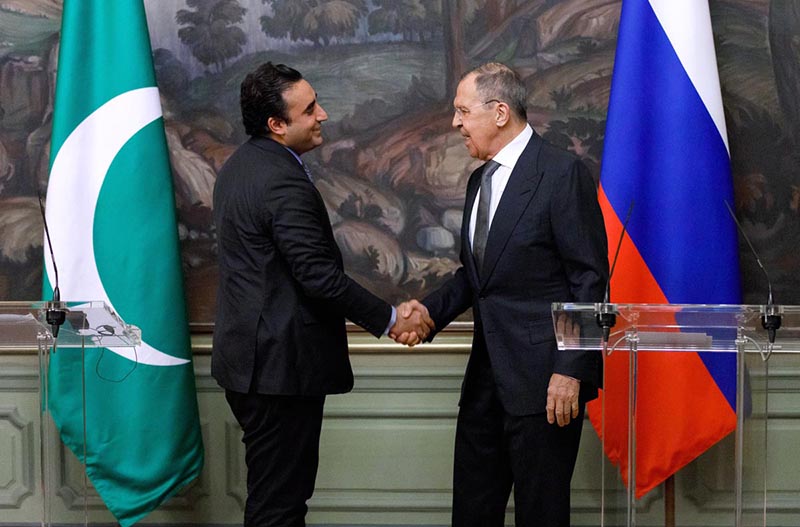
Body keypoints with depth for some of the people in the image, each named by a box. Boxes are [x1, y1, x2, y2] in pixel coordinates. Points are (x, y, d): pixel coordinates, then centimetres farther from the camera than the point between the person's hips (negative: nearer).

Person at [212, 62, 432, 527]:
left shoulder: (239, 166, 12)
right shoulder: (284, 182, -20)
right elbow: (320, 276, -23)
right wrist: (391, 320, -13)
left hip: (247, 358, 10)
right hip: (281, 365, -10)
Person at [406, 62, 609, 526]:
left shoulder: (562, 172, -11)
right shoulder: (480, 180, 15)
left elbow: (590, 278, -14)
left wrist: (570, 370, -18)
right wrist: (431, 311, 3)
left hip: (543, 376, -8)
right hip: (488, 374, 8)